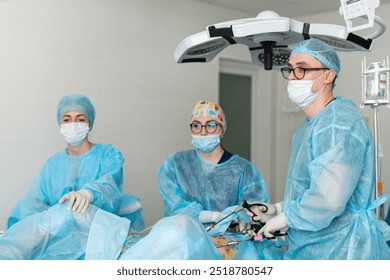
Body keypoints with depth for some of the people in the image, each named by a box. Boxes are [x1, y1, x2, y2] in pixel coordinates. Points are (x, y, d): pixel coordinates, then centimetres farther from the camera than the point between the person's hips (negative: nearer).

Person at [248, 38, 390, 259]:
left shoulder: (339, 122, -20)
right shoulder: (307, 127, 13)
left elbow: (328, 200, -30)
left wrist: (284, 218, -16)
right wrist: (280, 208, 6)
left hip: (341, 251, -9)